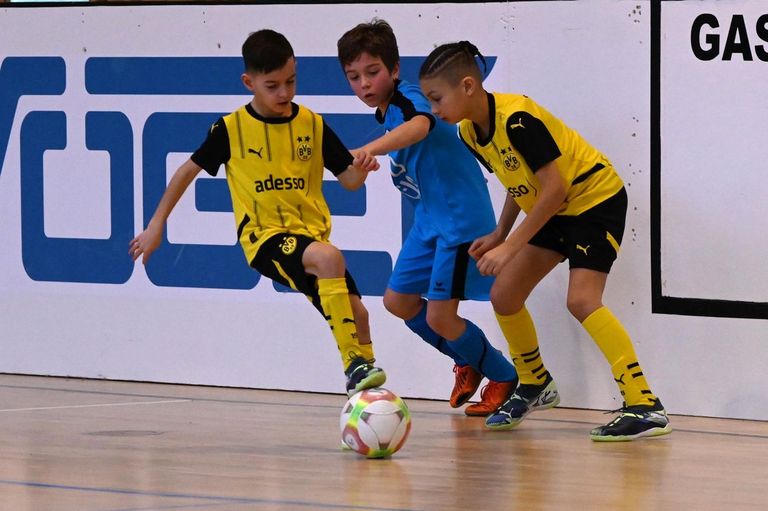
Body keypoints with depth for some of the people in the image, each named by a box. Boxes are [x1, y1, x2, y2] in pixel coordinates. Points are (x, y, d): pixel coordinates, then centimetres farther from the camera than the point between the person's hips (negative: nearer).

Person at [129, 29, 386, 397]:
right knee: (329, 257, -34)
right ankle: (353, 363, -30)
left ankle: (364, 376, 14)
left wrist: (360, 167, -17)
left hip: (312, 235, 4)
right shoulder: (231, 129, -3)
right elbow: (188, 170, 8)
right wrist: (156, 225, 10)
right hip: (264, 238, -4)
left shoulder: (312, 125, 4)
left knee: (355, 311, -13)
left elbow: (348, 181, 6)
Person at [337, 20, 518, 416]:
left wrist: (369, 149, -60)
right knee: (397, 301, 15)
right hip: (428, 220, 10)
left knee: (439, 317, -10)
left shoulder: (408, 99, -20)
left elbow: (419, 126, -45)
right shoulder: (386, 113, 8)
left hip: (461, 219, -10)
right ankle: (468, 362, 34)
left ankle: (504, 377, 15)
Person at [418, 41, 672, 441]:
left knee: (581, 299, -23)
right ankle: (535, 385, 28)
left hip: (596, 197, -9)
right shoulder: (470, 132, -2)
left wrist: (511, 246, -28)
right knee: (503, 295, 5)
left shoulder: (516, 119, -29)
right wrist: (499, 235, 2)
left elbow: (554, 186, -29)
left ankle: (645, 407, -25)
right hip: (554, 210, 9)